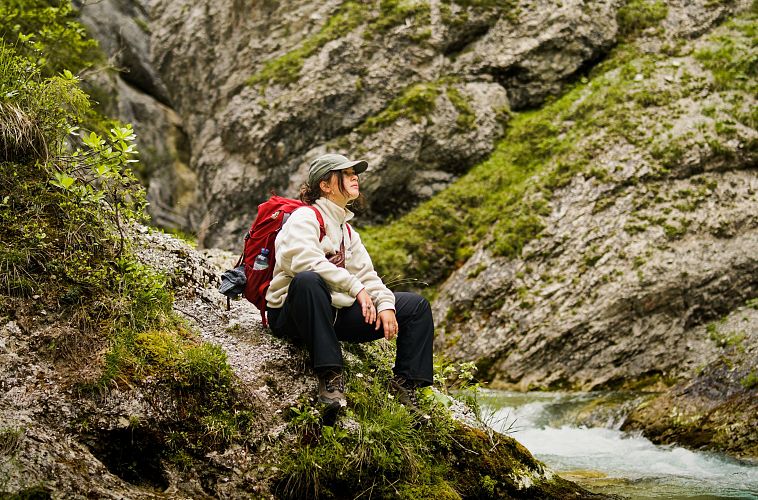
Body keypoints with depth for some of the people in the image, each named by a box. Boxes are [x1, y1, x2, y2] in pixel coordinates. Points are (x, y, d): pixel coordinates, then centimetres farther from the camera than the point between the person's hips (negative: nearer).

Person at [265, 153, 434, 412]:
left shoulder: (347, 231, 20)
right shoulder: (304, 218, -6)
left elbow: (366, 274, 12)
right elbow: (303, 258, -26)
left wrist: (385, 304, -8)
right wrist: (355, 287, -28)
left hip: (336, 315, 8)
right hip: (292, 313, -8)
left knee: (416, 305, 2)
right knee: (308, 280, -43)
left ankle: (405, 385, -2)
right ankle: (329, 377, -38)